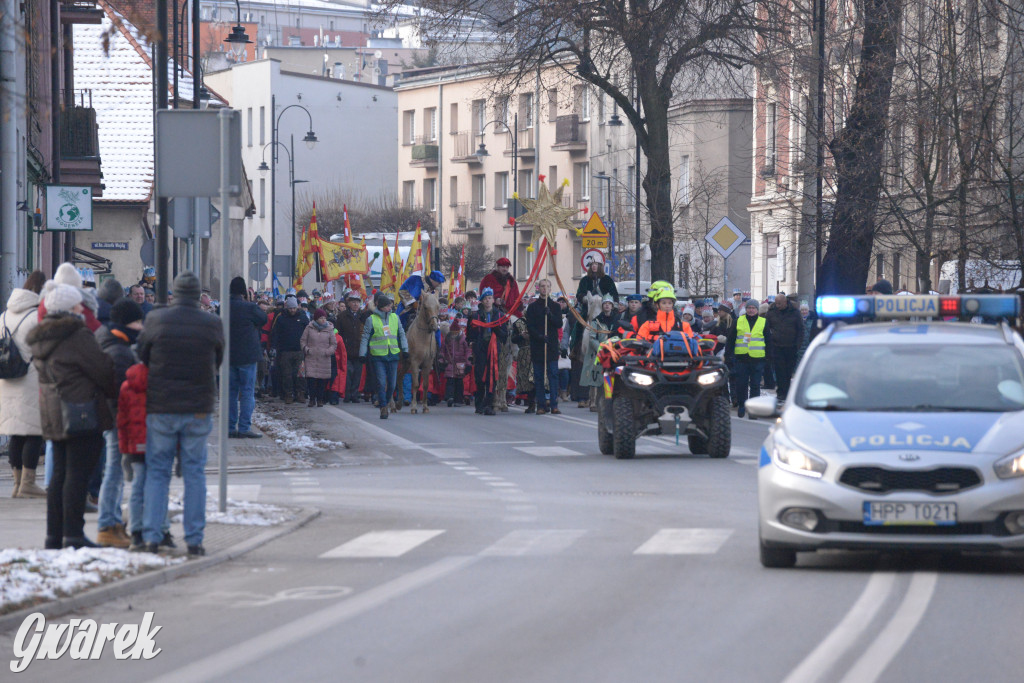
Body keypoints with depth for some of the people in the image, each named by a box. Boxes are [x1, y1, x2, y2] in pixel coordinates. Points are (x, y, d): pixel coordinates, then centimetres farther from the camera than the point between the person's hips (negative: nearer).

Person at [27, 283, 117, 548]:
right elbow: (103, 370, -11)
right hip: (82, 415, -9)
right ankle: (73, 534, -8)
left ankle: (54, 535, 14)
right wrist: (119, 394, 7)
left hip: (53, 416, 9)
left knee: (60, 475, 13)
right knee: (78, 474, -6)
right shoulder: (78, 337, -14)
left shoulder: (40, 339, 13)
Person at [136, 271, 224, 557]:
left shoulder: (155, 319, -7)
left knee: (156, 472, 8)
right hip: (198, 408, 0)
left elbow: (142, 355, 3)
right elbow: (218, 362, 7)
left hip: (160, 406, 0)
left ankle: (151, 535, 1)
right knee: (195, 473, 7)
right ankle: (194, 538, 5)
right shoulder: (211, 324, -4)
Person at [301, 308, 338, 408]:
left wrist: (328, 351, -6)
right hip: (311, 358, -1)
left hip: (324, 359, 1)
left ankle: (320, 400, 9)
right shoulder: (309, 328, 5)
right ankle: (312, 400, 1)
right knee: (311, 379, -8)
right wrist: (306, 349, -5)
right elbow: (303, 341, 11)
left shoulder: (329, 329, 6)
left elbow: (334, 344, 11)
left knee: (322, 381, 0)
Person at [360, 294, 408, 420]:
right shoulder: (372, 319, -1)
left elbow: (401, 334, 16)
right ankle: (383, 408, -1)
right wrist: (362, 354, -3)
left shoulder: (395, 317, 9)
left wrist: (405, 349, 7)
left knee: (392, 384, 3)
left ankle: (385, 404, 21)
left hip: (393, 356, 3)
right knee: (381, 383, -8)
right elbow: (365, 337, 3)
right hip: (378, 356, -3)